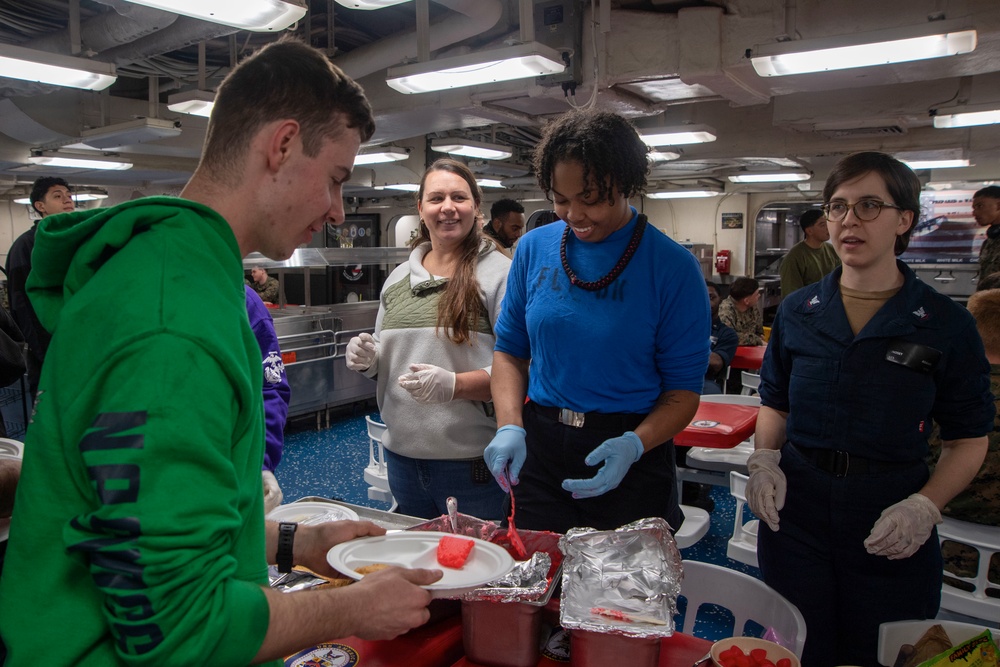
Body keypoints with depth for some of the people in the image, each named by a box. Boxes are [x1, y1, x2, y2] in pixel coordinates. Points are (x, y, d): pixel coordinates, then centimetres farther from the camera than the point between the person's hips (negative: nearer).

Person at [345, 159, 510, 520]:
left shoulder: (499, 273, -9)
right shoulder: (398, 277, 11)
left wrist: (455, 384, -25)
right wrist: (368, 358, -1)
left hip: (473, 460, -6)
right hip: (402, 454, 6)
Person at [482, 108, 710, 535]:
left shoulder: (673, 267, -11)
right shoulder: (534, 248, -1)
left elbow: (683, 388, -9)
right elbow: (510, 349, 6)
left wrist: (634, 445, -26)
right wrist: (509, 426, -9)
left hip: (632, 456, -3)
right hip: (539, 450, 3)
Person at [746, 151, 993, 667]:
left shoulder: (945, 324, -5)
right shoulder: (797, 312, 3)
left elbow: (968, 439, -1)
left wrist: (925, 506, -16)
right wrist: (764, 459, -6)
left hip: (890, 532, -2)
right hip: (795, 511, 2)